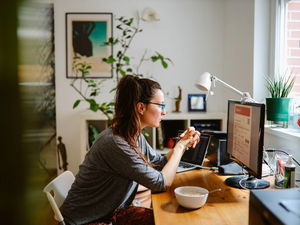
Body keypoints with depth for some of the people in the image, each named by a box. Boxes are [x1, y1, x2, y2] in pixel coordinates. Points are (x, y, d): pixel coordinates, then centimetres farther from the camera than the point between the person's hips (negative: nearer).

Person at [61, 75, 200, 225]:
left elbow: (159, 164, 12)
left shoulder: (136, 136, -2)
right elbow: (162, 183, -24)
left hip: (112, 212, 8)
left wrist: (184, 143, -2)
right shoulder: (114, 143, -31)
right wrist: (180, 147, -12)